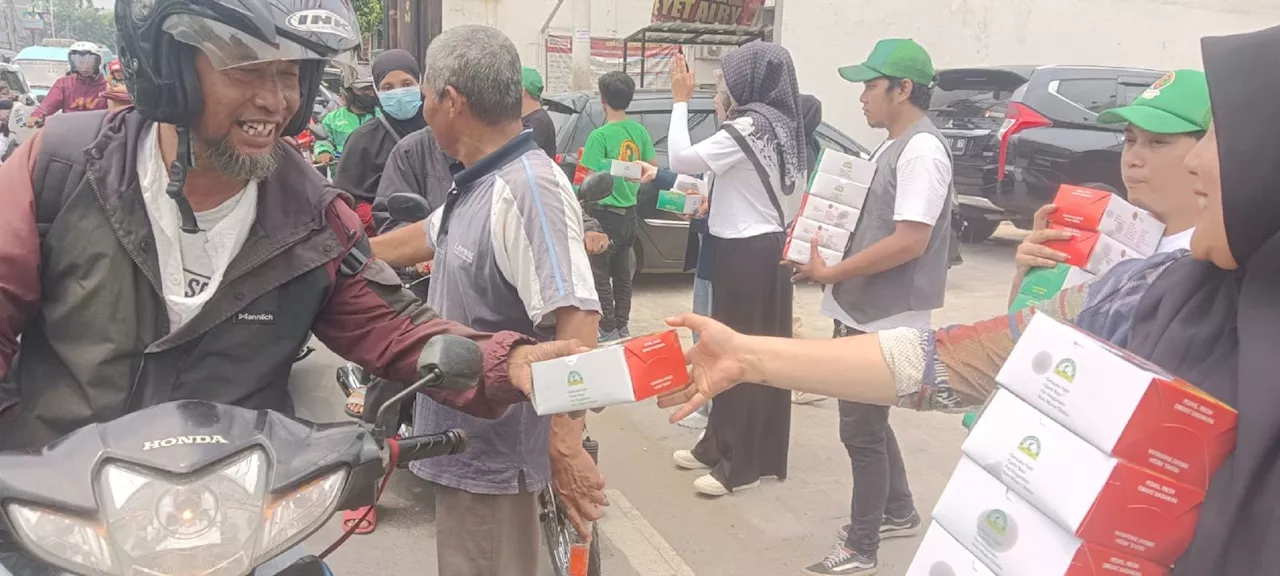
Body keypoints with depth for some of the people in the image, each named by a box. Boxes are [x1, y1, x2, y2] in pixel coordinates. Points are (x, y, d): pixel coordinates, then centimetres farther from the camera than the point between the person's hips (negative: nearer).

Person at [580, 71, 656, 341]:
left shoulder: (600, 136, -18)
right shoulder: (639, 131, 1)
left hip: (604, 213, -7)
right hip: (629, 212, 7)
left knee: (600, 275, 4)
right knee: (623, 274, 16)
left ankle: (608, 330, 8)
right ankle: (622, 327, 24)